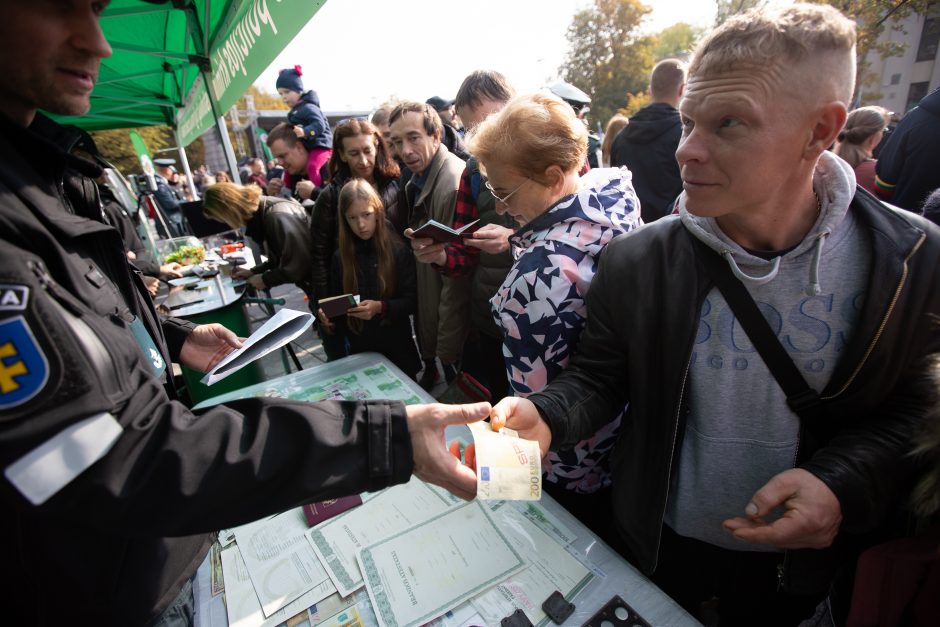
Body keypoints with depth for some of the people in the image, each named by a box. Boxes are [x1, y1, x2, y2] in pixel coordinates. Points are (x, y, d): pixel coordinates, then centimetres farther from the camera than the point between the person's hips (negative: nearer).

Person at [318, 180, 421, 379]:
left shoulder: (399, 251, -10)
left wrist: (381, 308, -25)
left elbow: (411, 301, -9)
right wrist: (330, 319, -16)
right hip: (360, 349, 2)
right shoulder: (340, 257, 0)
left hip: (397, 347, -2)